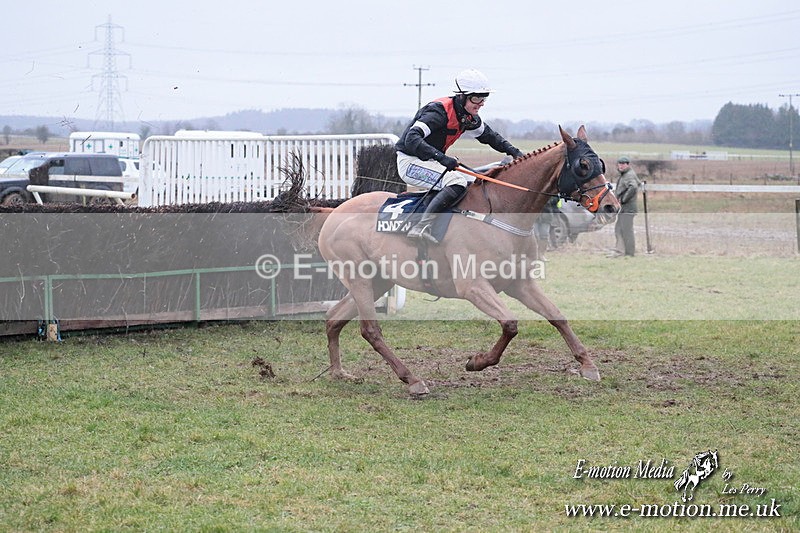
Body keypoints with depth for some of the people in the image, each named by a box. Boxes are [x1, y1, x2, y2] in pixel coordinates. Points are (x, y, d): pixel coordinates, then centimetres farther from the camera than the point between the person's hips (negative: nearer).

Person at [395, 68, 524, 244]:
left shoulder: (468, 117, 4)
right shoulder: (439, 111, -23)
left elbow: (488, 136, 23)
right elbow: (412, 139, -35)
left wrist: (513, 151, 9)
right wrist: (441, 158, -45)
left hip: (430, 162, 10)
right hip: (410, 162, -10)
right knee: (457, 183, -29)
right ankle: (421, 227, -38)